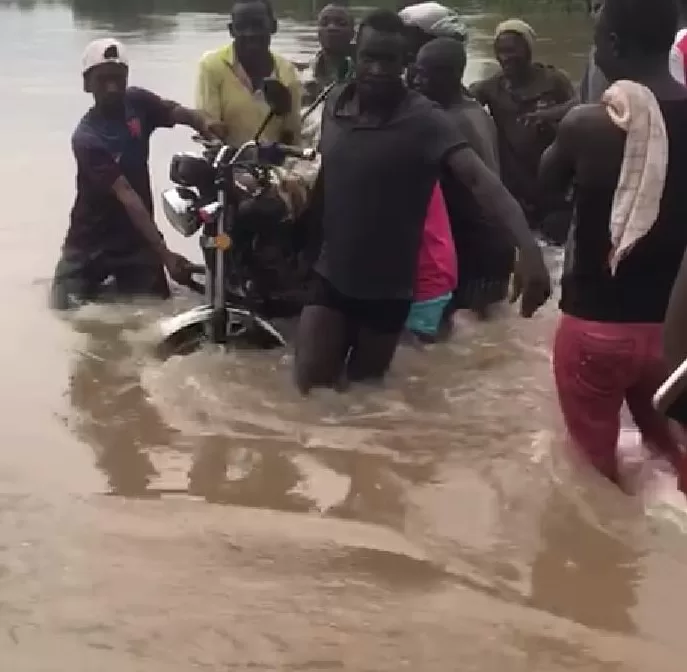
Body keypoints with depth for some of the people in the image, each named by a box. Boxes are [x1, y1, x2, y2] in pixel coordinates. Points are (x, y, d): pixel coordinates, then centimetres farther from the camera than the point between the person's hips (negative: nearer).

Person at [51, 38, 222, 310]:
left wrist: (204, 124, -37)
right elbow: (127, 197, -28)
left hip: (136, 239, 4)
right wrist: (166, 254, -34)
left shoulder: (137, 102, -4)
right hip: (90, 242, -3)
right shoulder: (87, 138, -22)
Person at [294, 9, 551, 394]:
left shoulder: (424, 119, -18)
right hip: (331, 277, 3)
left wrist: (528, 246, -45)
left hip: (389, 289, -3)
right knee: (310, 388, -3)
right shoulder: (335, 104, -2)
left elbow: (479, 177, -32)